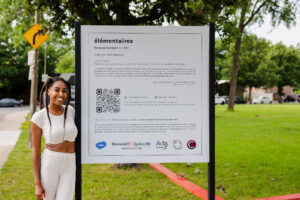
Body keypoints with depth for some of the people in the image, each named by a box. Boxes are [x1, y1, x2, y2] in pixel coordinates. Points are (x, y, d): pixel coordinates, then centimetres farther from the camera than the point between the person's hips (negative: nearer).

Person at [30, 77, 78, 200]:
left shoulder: (70, 111, 2)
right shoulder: (38, 117, -10)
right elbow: (36, 152, -7)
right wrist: (37, 184, -9)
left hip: (68, 168, 3)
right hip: (49, 165, -3)